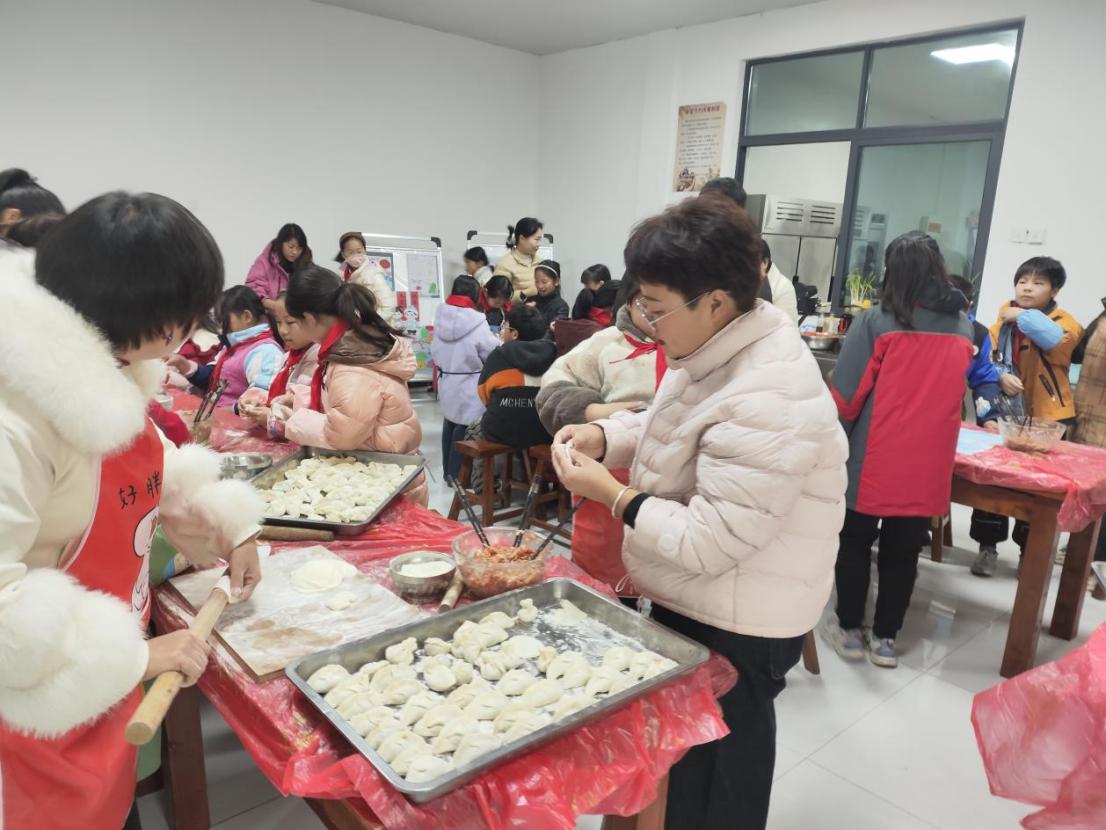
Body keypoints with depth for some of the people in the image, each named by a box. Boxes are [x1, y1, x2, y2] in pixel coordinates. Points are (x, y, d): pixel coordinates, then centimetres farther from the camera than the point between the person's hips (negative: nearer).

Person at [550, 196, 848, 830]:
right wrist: (604, 436, -3)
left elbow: (708, 543, -29)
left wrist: (611, 494, -20)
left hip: (736, 628, -9)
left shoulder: (764, 401, -31)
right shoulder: (718, 348, -1)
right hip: (693, 603, 9)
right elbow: (673, 427, 15)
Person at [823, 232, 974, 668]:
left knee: (855, 541, 13)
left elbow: (846, 393, -11)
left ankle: (849, 630, 23)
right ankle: (885, 639, 23)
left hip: (874, 459, -3)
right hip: (929, 462, 4)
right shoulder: (962, 325, 3)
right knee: (903, 550, 13)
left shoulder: (877, 320, -11)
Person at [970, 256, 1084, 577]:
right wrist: (1000, 377, -20)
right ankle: (988, 546, 19)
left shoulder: (1066, 323, -4)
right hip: (1003, 414, 2)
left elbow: (1055, 337, -28)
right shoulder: (1003, 317, 5)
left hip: (1045, 418, -2)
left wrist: (1022, 316, -17)